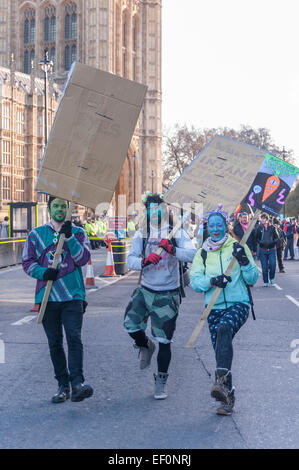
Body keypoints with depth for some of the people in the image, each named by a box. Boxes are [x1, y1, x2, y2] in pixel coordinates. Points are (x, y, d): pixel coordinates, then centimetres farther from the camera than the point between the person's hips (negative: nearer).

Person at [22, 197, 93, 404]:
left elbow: (84, 259, -4)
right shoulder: (36, 234, 11)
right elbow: (27, 262, 7)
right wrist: (43, 272, -12)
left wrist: (69, 238, -16)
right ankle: (63, 385, 13)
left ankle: (78, 382, -20)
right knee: (55, 343, 6)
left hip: (73, 295, -2)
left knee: (74, 338, -15)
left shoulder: (78, 233, 9)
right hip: (47, 295, 2)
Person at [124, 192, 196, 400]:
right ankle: (146, 346, 22)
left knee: (164, 340, 2)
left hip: (167, 295, -2)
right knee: (131, 324, -12)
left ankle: (161, 381, 19)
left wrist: (172, 250, -34)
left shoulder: (177, 233, -5)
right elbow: (131, 260, -8)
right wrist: (144, 261, -29)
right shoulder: (142, 234, 2)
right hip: (145, 290, 3)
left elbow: (193, 255, -18)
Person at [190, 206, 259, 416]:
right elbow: (195, 280, 1)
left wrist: (244, 261, -18)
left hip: (238, 304, -3)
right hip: (214, 308, 4)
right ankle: (228, 398, 12)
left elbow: (253, 279, 0)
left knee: (224, 328, -34)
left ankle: (222, 381, -43)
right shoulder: (203, 253, 11)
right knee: (221, 351, 0)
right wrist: (212, 281, -19)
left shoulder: (238, 247, 3)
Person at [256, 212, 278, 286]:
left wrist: (273, 242, -11)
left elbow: (276, 237, 7)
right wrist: (261, 242, -11)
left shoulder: (272, 227, 3)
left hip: (272, 249, 0)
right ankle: (265, 282, 14)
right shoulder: (259, 228, 4)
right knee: (264, 267, 2)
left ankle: (272, 278, 14)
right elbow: (257, 238, 7)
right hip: (263, 250, 0)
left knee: (273, 265, -10)